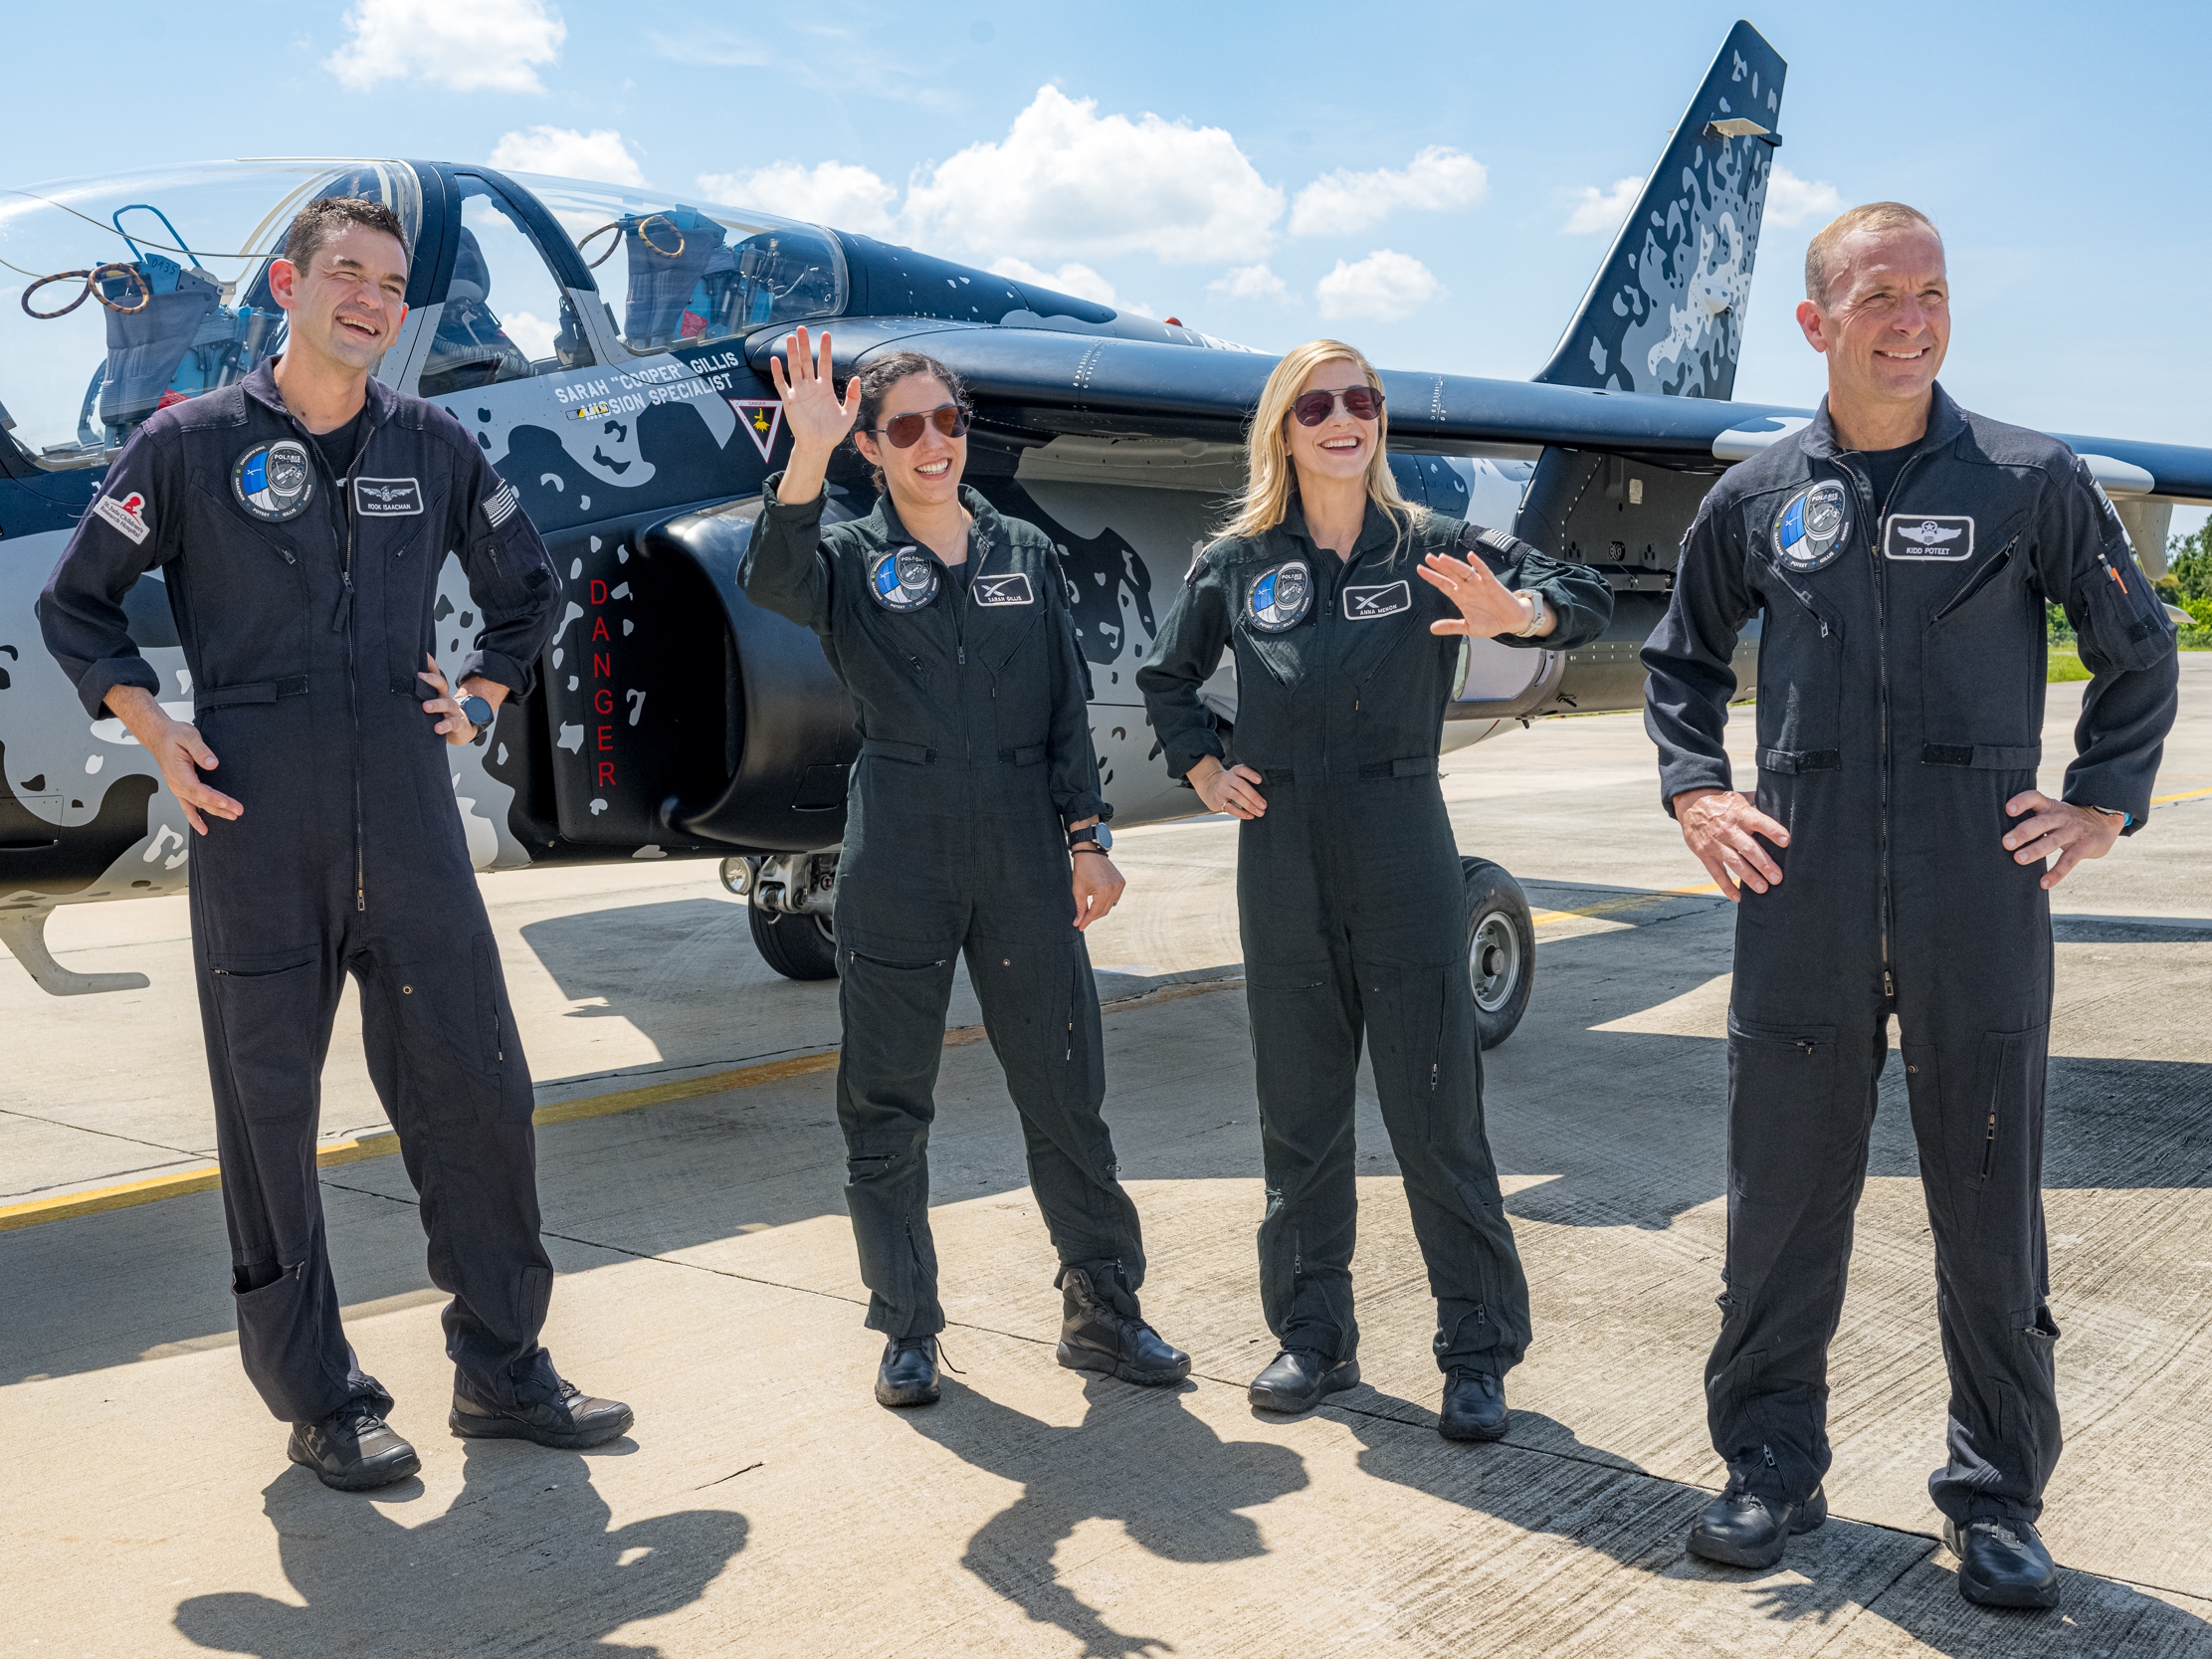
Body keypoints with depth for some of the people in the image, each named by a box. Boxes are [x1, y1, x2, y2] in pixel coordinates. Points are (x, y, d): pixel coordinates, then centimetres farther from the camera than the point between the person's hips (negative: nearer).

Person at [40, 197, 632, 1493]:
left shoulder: (435, 446, 9)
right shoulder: (191, 444, 1)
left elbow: (530, 588, 23)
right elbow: (78, 606, 9)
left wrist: (482, 697, 11)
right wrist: (155, 730, -2)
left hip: (412, 828, 3)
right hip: (257, 837, -2)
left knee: (478, 1094, 5)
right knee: (271, 1114, 4)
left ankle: (503, 1369, 20)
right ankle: (320, 1400, 18)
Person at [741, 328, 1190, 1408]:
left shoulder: (1026, 554, 11)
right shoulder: (853, 559, 4)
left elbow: (1068, 709, 11)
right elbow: (773, 580, -20)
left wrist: (1085, 837, 3)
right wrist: (806, 456, -34)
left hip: (1024, 853, 2)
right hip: (898, 860, -1)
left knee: (1067, 1089, 5)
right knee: (886, 1104, 5)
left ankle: (1102, 1308, 20)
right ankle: (907, 1328, 20)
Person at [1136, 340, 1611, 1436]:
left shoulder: (1432, 550, 0)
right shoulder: (1236, 565, 7)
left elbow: (1586, 599, -5)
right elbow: (1166, 677, 22)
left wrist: (1521, 613, -25)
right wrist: (1202, 768, 7)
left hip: (1403, 860, -2)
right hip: (1282, 862, 3)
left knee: (1438, 1118, 0)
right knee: (1298, 1117, 10)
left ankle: (1479, 1354, 13)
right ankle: (1313, 1337, 25)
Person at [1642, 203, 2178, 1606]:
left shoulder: (2031, 480, 2)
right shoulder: (1756, 499, 7)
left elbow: (2140, 650, 12)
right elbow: (1682, 662, 20)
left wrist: (2102, 805, 4)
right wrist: (1695, 792, 7)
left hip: (1980, 895, -1)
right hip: (1802, 896, 1)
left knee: (1991, 1204, 7)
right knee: (1784, 1195, 8)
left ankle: (1998, 1499, 22)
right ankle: (1772, 1468, 24)